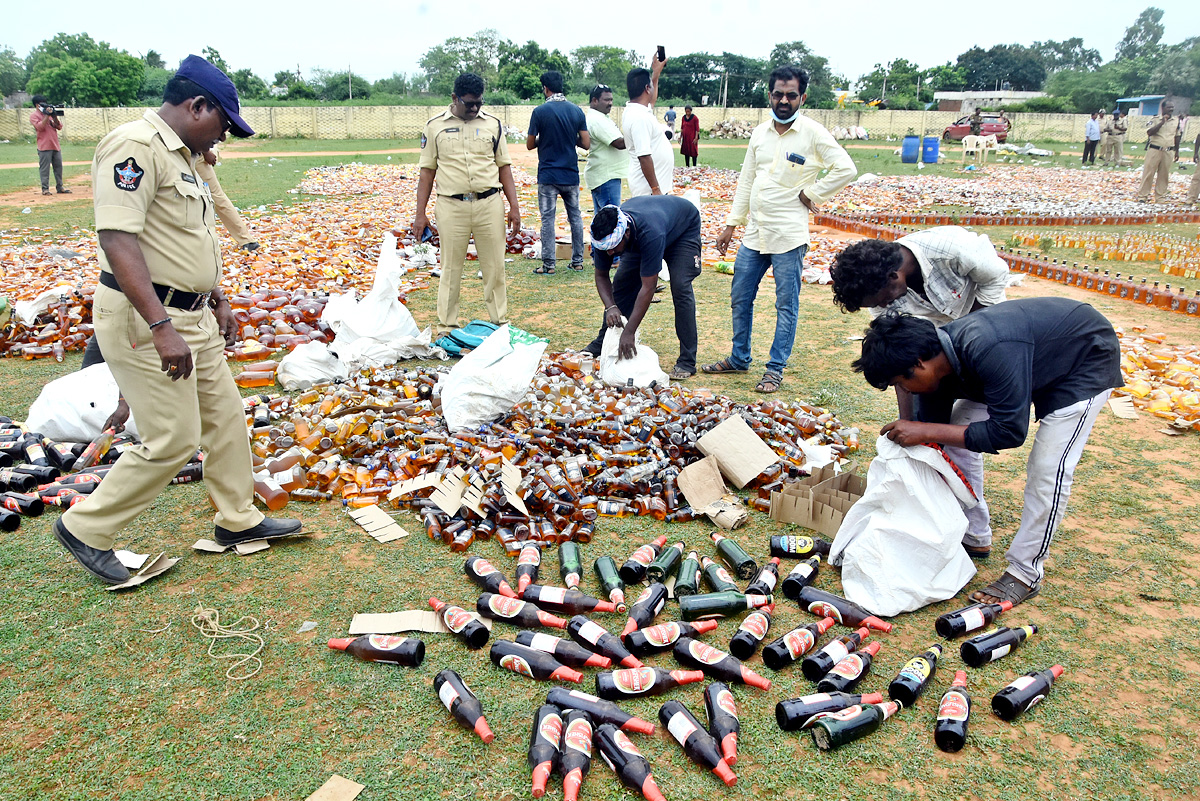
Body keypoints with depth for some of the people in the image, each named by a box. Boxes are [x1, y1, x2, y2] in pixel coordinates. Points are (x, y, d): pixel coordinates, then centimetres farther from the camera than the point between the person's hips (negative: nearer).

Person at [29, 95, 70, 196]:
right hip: (44, 146, -6)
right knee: (44, 168, -6)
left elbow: (59, 127, 11)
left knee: (58, 167, 7)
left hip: (56, 145, 6)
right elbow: (40, 126, -15)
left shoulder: (50, 113, 19)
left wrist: (54, 116, -4)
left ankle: (60, 187, 13)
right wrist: (47, 115, -14)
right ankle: (45, 189, -4)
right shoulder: (34, 115, 1)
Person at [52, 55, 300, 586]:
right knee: (173, 439, -5)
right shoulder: (136, 145, -18)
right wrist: (161, 327, -30)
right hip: (143, 320, -10)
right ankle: (86, 529, 14)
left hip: (189, 316, 10)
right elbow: (118, 240, -26)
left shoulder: (179, 155, 14)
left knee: (225, 416, 15)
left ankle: (238, 519, 30)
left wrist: (217, 301, 26)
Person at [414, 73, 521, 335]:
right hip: (451, 205, -1)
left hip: (489, 204, 1)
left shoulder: (493, 124, 9)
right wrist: (420, 214, 2)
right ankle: (446, 326, 13)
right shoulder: (435, 126, 5)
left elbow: (503, 166, 12)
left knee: (494, 266, 4)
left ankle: (500, 322, 15)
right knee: (451, 268, 4)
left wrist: (514, 206, 5)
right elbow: (427, 171, 6)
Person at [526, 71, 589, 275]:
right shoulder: (577, 111, 1)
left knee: (548, 219, 2)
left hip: (548, 175, -3)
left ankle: (549, 264, 3)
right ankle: (577, 261, 17)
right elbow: (586, 143, 1)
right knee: (575, 216, 13)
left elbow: (530, 144, -4)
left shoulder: (540, 111, -9)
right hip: (571, 174, 3)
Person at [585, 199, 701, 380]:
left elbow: (648, 288, -43)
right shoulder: (605, 233, -30)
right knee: (622, 282, -4)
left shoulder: (650, 234, -47)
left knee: (680, 288, -21)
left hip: (684, 228, -6)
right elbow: (601, 275, -15)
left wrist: (629, 333, -43)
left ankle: (687, 361, -18)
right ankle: (603, 343, 11)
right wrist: (610, 306, -33)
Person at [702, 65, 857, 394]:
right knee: (740, 298, 12)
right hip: (754, 232, 6)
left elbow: (846, 169, -9)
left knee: (786, 305, 2)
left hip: (789, 235, -6)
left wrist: (811, 194, -9)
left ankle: (775, 369, 12)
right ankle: (739, 358, 28)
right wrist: (731, 224, 12)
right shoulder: (760, 132, 9)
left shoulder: (813, 133, -7)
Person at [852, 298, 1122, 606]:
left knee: (1048, 468, -14)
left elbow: (1009, 432, -36)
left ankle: (1025, 573, 0)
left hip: (1089, 357, -8)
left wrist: (926, 431, -37)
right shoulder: (938, 359, -16)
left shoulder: (990, 352, -42)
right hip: (1041, 359, 8)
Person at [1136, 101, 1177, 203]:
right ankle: (1142, 196, 2)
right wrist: (1162, 122, -19)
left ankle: (1160, 197, 10)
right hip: (1154, 150, -3)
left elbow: (1176, 137, 17)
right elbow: (1149, 132, -14)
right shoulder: (1155, 120, -1)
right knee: (1148, 173, -3)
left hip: (1168, 152, 3)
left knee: (1164, 175, 5)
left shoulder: (1175, 122, 11)